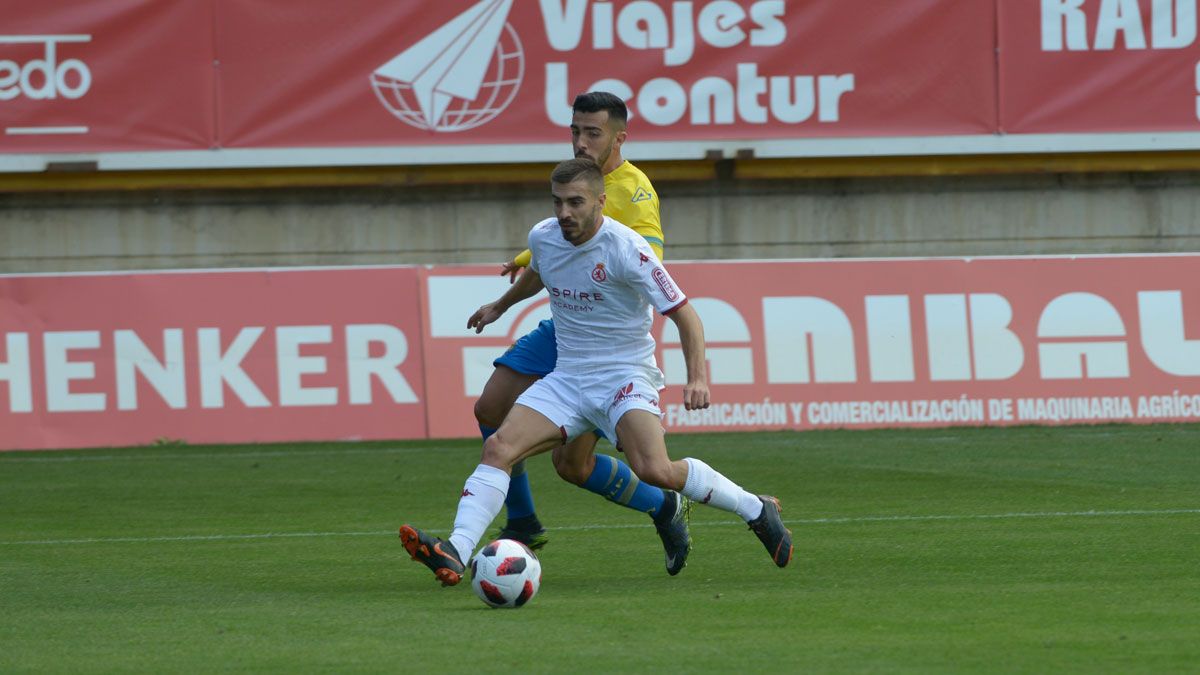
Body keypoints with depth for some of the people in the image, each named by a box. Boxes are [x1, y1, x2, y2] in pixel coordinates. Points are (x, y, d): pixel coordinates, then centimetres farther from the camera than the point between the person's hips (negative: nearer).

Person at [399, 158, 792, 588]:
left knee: (655, 470, -28)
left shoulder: (624, 249, -16)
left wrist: (697, 378, -23)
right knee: (499, 447, -17)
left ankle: (756, 510, -5)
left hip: (625, 377, -6)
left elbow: (683, 314, -11)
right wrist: (500, 307, 45)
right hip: (567, 379, 6)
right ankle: (455, 554, -28)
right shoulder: (542, 238, 2)